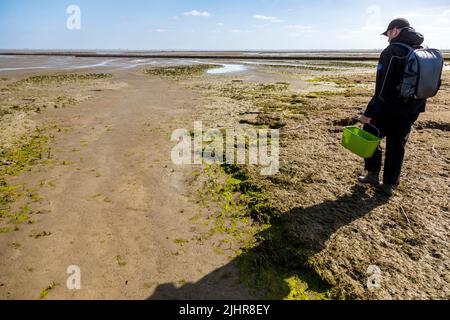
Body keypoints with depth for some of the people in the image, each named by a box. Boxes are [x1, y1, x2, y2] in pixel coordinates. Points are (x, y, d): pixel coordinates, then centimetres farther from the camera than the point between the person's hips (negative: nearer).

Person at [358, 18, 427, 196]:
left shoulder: (392, 52, -15)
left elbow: (382, 88, -22)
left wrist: (369, 113, -20)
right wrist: (414, 106, 22)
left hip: (390, 109, -7)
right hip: (412, 111, 7)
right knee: (397, 145, 13)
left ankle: (373, 175, 14)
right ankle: (390, 185, 20)